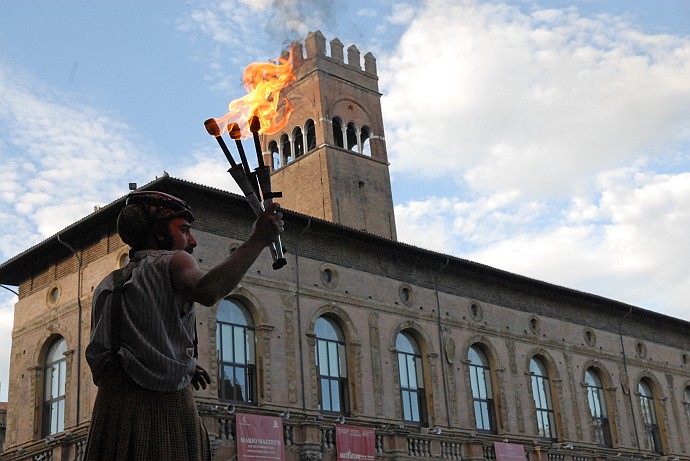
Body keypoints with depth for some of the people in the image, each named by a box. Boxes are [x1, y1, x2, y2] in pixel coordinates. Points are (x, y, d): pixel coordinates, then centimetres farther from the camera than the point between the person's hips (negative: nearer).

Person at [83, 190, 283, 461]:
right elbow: (207, 291, -20)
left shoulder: (107, 285, 20)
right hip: (170, 408, -5)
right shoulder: (172, 262, 2)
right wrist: (258, 240, -15)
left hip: (112, 410, 6)